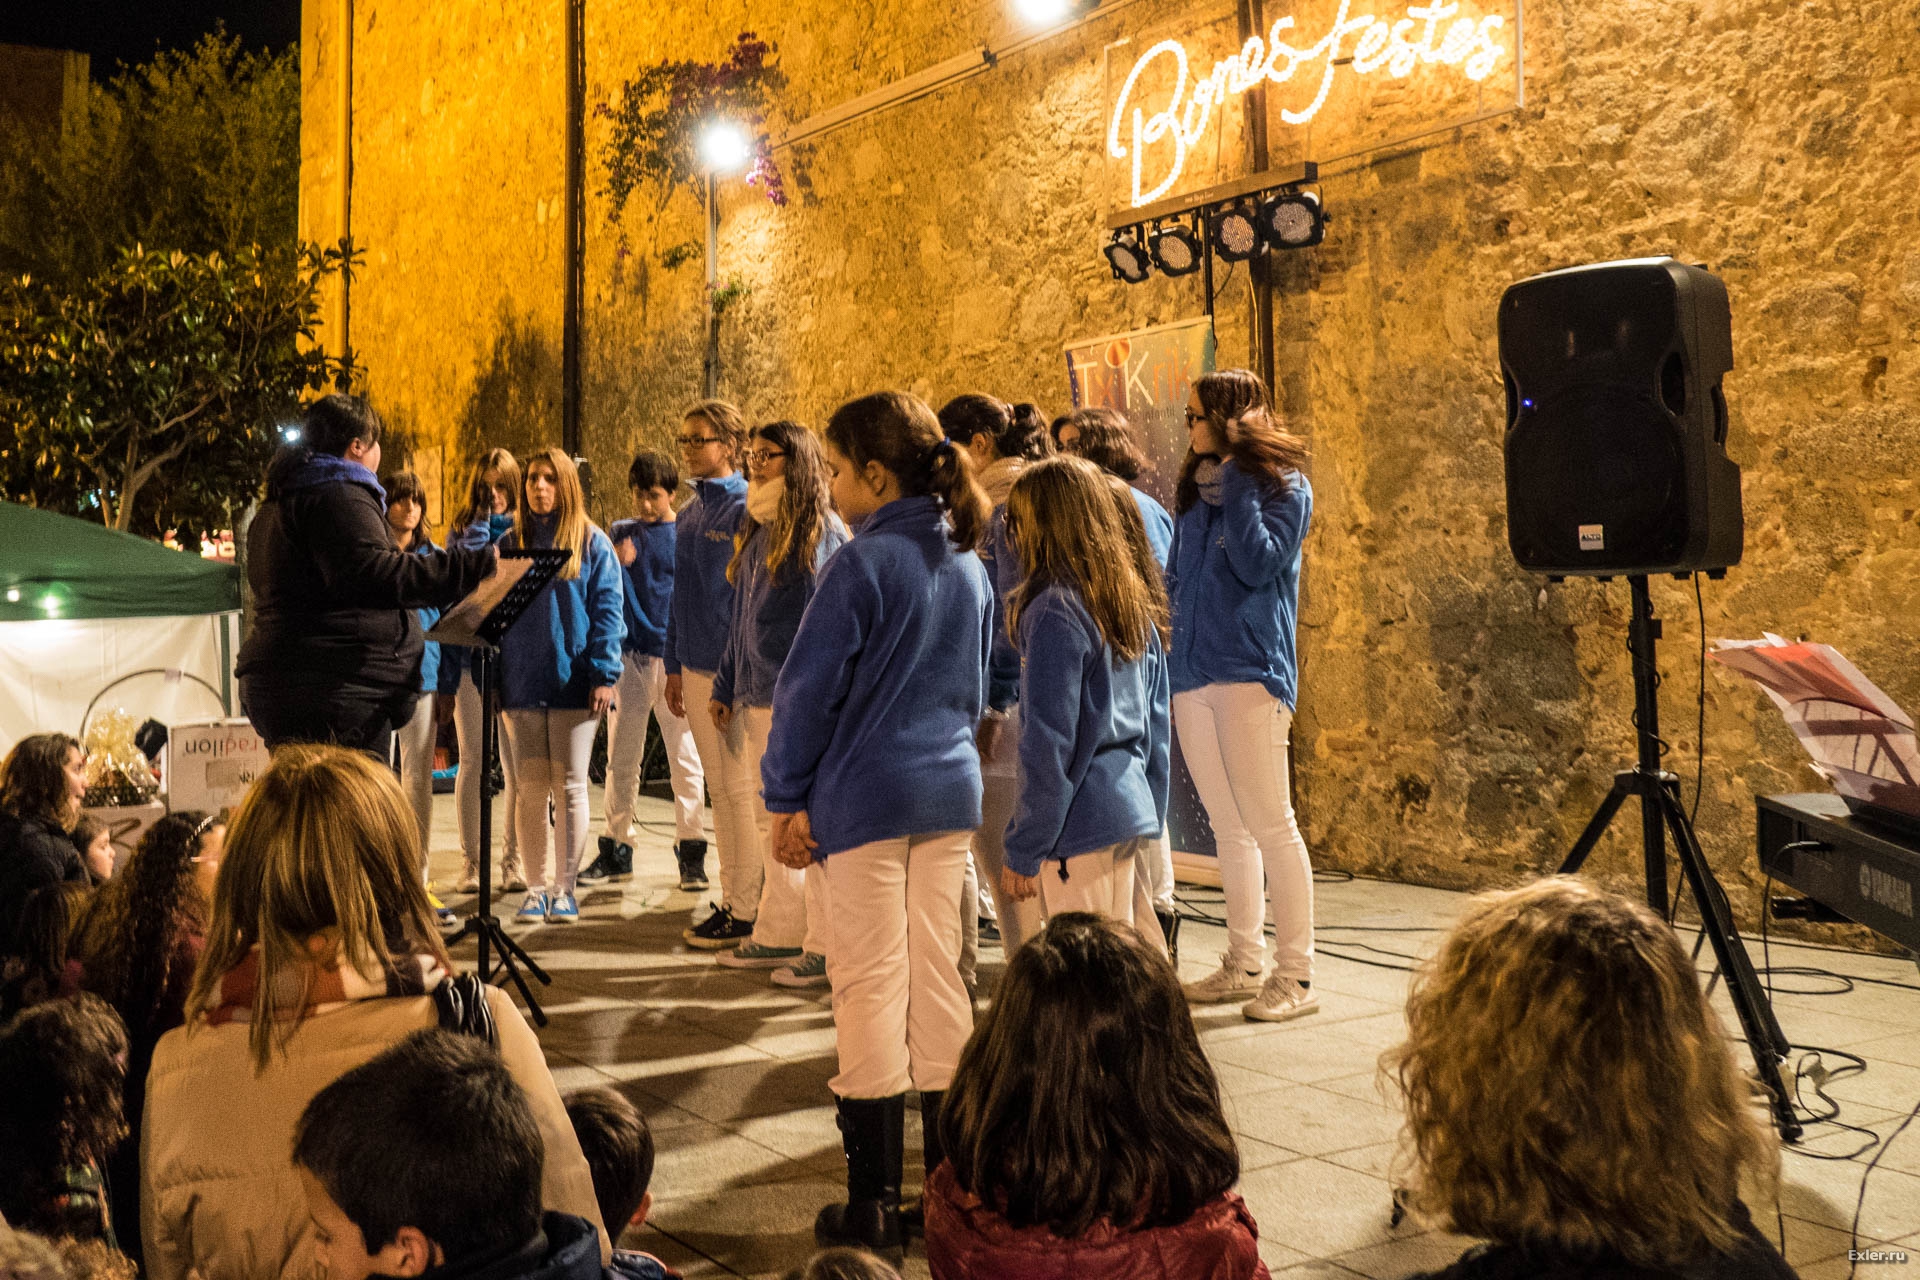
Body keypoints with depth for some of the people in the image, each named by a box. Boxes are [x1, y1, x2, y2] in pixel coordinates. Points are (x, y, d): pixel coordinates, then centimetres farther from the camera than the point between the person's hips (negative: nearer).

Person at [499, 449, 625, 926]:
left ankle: (564, 888, 10)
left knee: (569, 786, 2)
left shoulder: (592, 542, 2)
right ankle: (536, 887, 13)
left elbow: (607, 610, -3)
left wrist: (604, 675, -12)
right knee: (531, 788, 5)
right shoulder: (510, 543, 12)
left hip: (573, 684, -3)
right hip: (522, 685, 3)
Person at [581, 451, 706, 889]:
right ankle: (617, 849, 17)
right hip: (629, 655, 2)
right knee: (621, 758, 7)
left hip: (675, 657, -2)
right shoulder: (620, 534, 9)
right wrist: (614, 564, -12)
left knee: (685, 758, 1)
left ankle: (691, 852, 8)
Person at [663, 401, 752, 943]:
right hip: (696, 665, 8)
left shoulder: (746, 508, -11)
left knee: (742, 790, -1)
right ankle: (730, 899, 21)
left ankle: (747, 913, 7)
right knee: (719, 788, 13)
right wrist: (674, 665, 14)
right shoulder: (690, 513, 13)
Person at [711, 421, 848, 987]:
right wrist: (725, 686, 19)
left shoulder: (824, 534, -7)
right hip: (759, 698, 8)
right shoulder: (756, 533, 16)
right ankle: (778, 934, 22)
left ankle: (826, 947, 6)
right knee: (770, 820, 12)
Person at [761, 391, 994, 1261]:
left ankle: (872, 1209, 8)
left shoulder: (862, 565, -14)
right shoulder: (968, 566, 9)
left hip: (866, 797, -7)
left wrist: (786, 798, -3)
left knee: (871, 989, 0)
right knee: (938, 978, 12)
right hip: (950, 792, 7)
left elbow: (808, 689, -12)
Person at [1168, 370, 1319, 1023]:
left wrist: (1238, 483, -14)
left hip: (1248, 674, -7)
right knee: (1228, 829, 11)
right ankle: (1242, 965, 19)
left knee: (1269, 823, -6)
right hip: (1192, 677, 7)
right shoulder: (1193, 493, 17)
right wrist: (1167, 674, 14)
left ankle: (1296, 975, 0)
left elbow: (1259, 563, -17)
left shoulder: (1285, 488, -3)